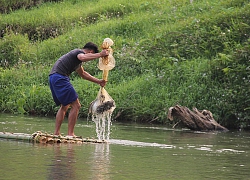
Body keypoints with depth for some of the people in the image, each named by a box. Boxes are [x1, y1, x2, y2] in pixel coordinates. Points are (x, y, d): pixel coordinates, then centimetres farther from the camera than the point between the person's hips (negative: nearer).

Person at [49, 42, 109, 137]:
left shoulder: (77, 53, 29)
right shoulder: (80, 52, -2)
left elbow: (82, 74, 42)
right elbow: (83, 58, -31)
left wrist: (98, 81, 42)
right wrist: (99, 54, -28)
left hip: (53, 77, 11)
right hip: (60, 78, -11)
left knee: (64, 106, 23)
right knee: (76, 105, -8)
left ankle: (56, 133, 20)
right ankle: (70, 134, -10)